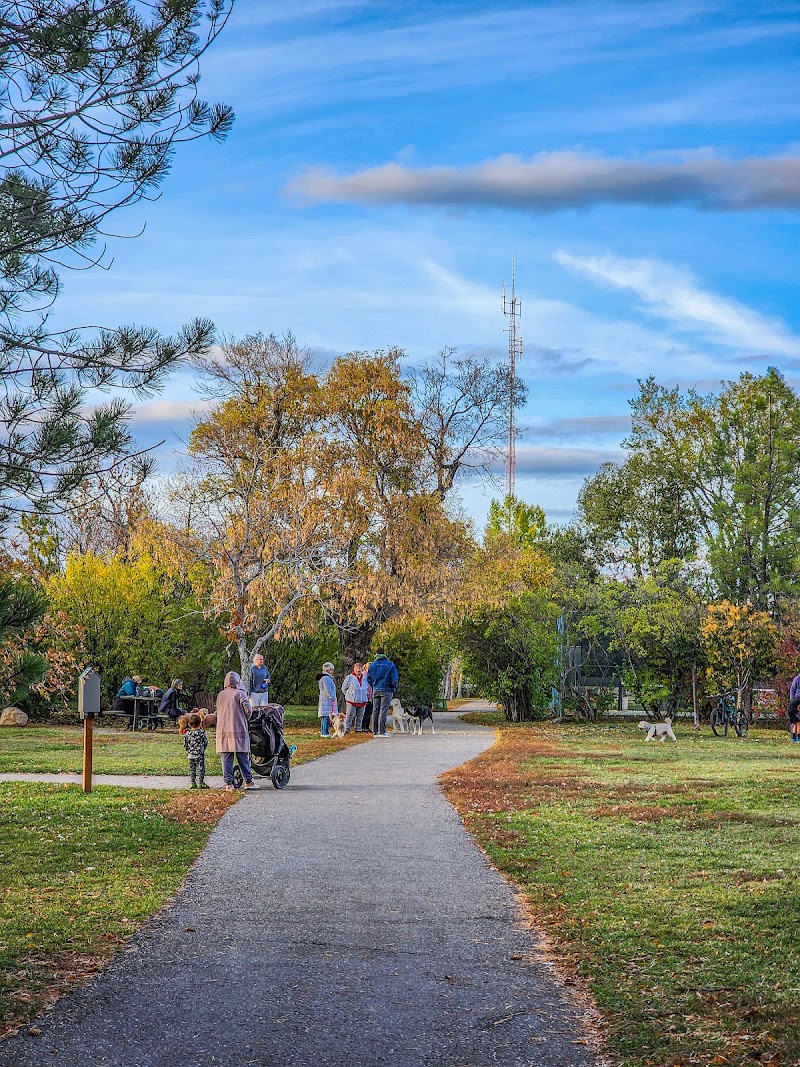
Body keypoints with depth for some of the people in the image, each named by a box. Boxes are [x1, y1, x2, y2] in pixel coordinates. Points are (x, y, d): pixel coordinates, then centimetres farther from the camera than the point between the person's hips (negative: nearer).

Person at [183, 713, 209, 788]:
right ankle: (200, 783, 1)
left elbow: (185, 744, 4)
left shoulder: (187, 733, -1)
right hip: (200, 754, -3)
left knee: (192, 769, 11)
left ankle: (192, 783, 11)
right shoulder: (201, 732, -10)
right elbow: (205, 742, -4)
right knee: (201, 768, 2)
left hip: (191, 755, 3)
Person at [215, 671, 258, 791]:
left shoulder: (220, 695, 9)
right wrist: (244, 719, 10)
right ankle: (248, 781, 10)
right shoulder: (240, 694, -5)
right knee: (243, 758, 5)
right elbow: (248, 710, -9)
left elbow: (218, 711, 14)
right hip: (239, 731, -3)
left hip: (223, 731, 3)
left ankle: (228, 783, -1)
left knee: (226, 759, 3)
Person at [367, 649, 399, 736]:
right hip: (386, 691, -4)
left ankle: (375, 731, 7)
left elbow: (369, 678, 8)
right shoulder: (390, 665, -6)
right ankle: (382, 731, -13)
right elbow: (394, 679, -6)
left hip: (376, 691, 4)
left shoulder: (372, 665, 6)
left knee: (375, 711, 8)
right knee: (383, 711, -6)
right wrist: (393, 688, 8)